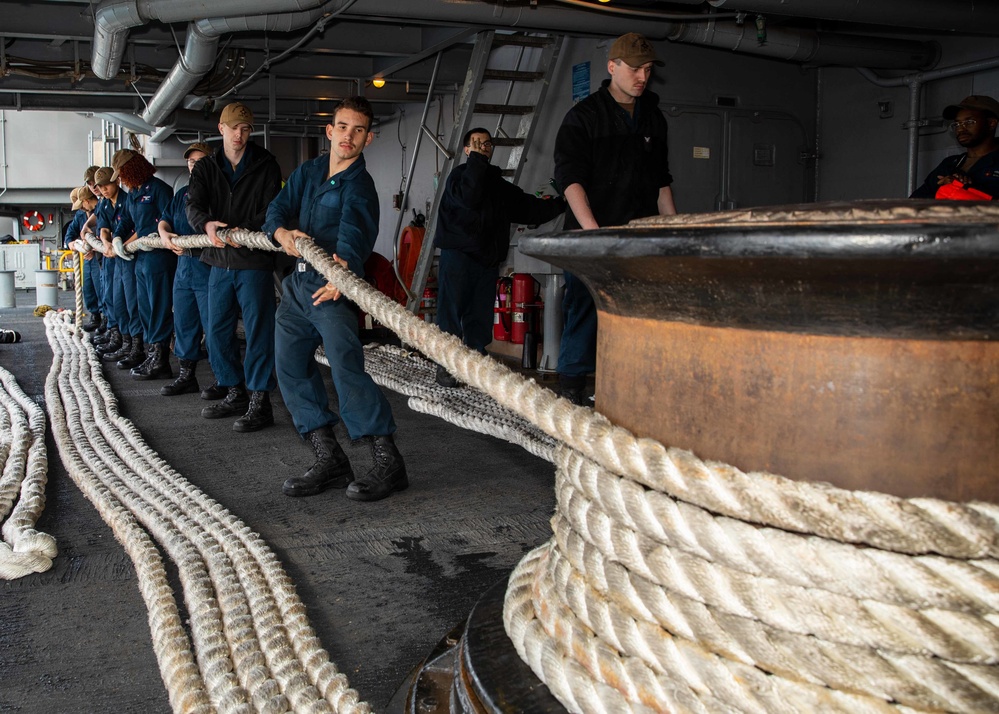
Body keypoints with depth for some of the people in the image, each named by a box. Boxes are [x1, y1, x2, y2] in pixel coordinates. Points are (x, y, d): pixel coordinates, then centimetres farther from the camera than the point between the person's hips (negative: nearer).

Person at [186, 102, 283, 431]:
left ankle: (260, 401, 3)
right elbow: (192, 205, -6)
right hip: (220, 261, 5)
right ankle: (235, 393, 24)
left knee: (258, 331, -3)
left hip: (254, 260, -5)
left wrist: (246, 231, -25)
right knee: (218, 333, 10)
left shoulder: (265, 164, 0)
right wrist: (206, 224, -28)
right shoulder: (206, 167, 9)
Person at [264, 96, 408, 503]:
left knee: (345, 366, -20)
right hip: (297, 285, 8)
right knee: (291, 368, 5)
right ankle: (329, 461, 10)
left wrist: (345, 262, -50)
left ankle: (387, 463, -15)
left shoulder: (359, 186, -10)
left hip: (333, 286, -7)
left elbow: (356, 231, -28)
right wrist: (281, 232, -19)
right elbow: (278, 208, 5)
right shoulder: (308, 172, 11)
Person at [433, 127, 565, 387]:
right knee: (451, 312, -6)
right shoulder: (459, 174, 2)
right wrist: (476, 159, -13)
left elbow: (528, 207, 22)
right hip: (458, 256, -6)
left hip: (487, 259, 6)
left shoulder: (499, 184, 21)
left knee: (481, 316, 7)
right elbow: (468, 197, -20)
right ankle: (445, 366, -1)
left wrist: (559, 204, 15)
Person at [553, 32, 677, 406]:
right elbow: (570, 178, -12)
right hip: (591, 236, -5)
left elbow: (661, 182, 22)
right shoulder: (584, 116, -2)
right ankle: (570, 391, 6)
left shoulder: (653, 118, 16)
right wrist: (592, 230, -23)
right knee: (585, 310, -4)